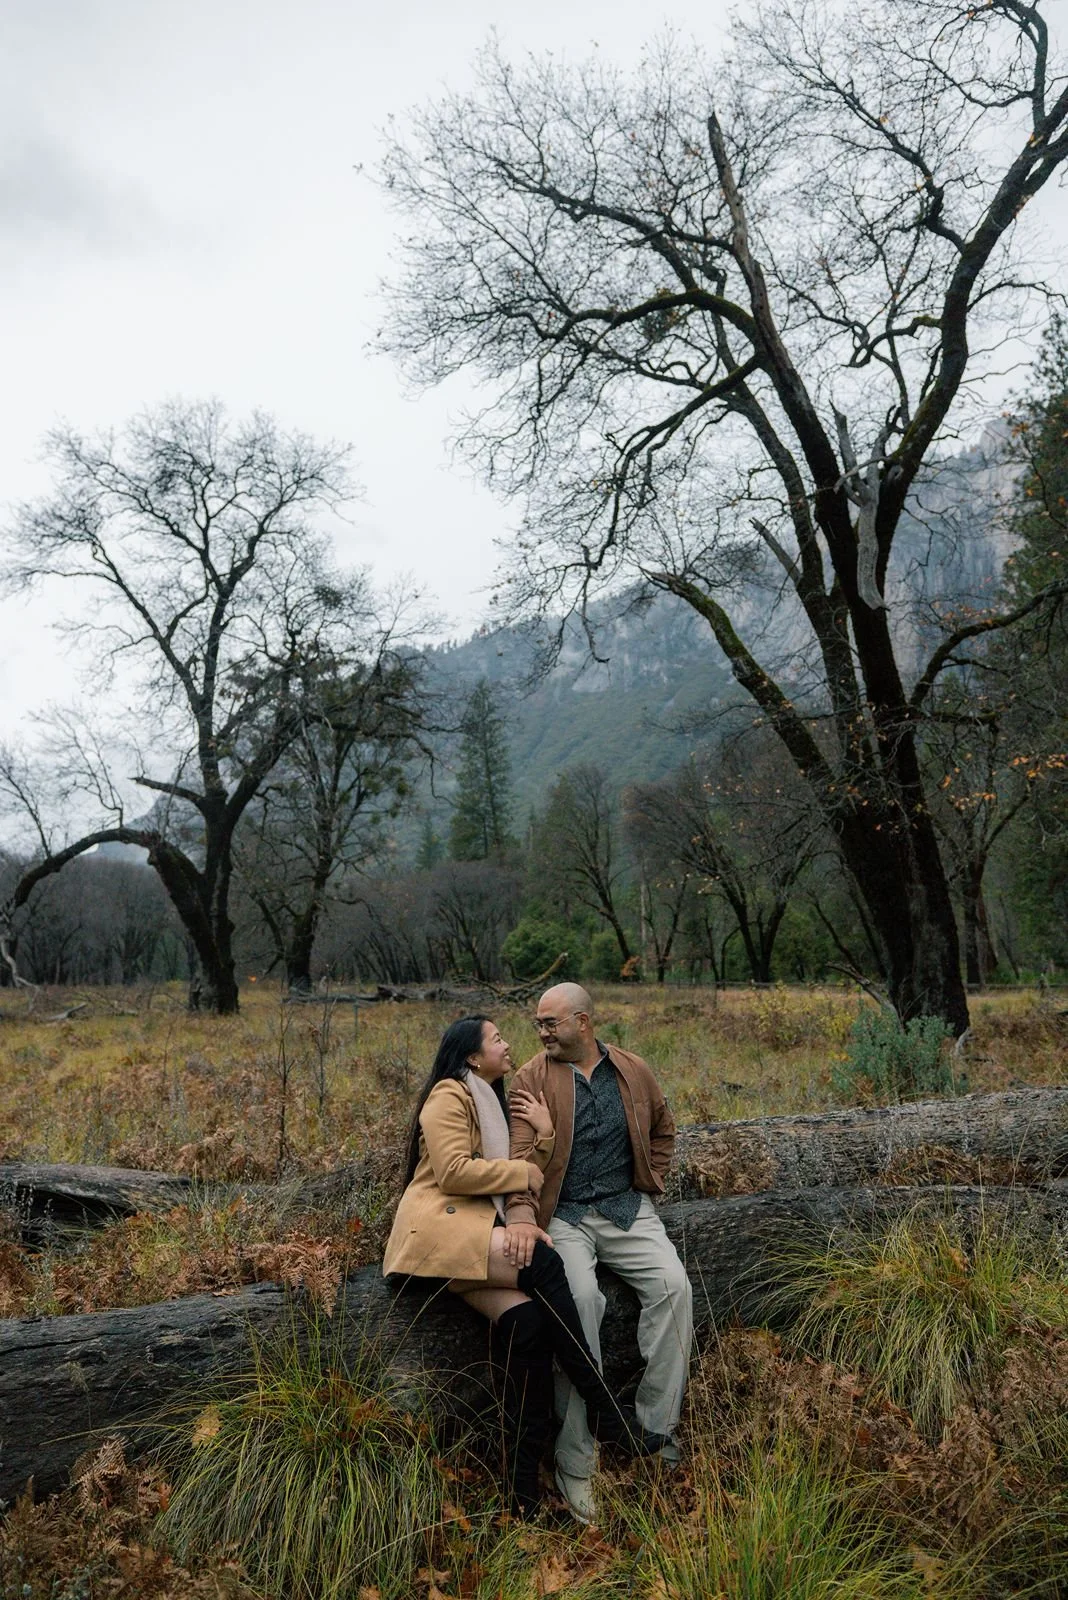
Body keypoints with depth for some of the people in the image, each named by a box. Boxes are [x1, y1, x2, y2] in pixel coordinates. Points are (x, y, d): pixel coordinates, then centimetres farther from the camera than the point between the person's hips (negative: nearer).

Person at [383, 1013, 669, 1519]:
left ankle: (524, 1489, -18)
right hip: (440, 1225, -8)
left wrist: (543, 1137, 0)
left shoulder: (494, 1101, 24)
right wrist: (523, 1173, -6)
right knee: (541, 1261, -28)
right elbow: (454, 1171, -17)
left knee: (527, 1320, -20)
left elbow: (524, 1180, 18)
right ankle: (603, 1410, -20)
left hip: (478, 1233, 8)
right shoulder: (449, 1095, -4)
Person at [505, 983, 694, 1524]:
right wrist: (522, 1215, -31)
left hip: (626, 1208, 4)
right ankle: (575, 1462, -17)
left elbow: (662, 1129, 22)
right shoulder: (533, 1076, -5)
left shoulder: (632, 1071, 5)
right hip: (562, 1214, -3)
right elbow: (523, 1151, -16)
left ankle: (656, 1432, -2)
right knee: (580, 1298, -29)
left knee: (673, 1286, -18)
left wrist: (651, 1182, 10)